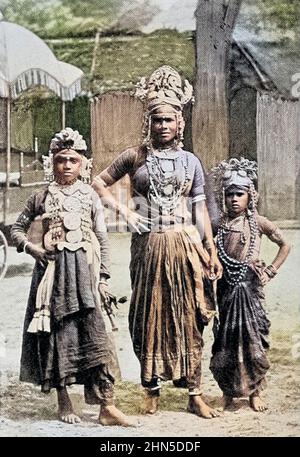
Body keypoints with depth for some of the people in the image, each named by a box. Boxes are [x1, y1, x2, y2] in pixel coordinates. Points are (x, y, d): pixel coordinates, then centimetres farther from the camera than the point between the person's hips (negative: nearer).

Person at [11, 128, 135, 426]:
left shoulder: (90, 197, 6)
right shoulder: (41, 198, 6)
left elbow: (102, 239, 6)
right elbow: (17, 228, 14)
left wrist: (103, 277, 0)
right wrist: (30, 247, -6)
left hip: (85, 269, 0)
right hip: (53, 268, 1)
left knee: (94, 334, -6)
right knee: (58, 333, 4)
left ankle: (107, 407, -5)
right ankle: (63, 402, 17)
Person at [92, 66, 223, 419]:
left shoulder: (190, 161, 8)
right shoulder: (135, 157, 4)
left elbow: (200, 208, 8)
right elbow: (99, 183, 10)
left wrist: (211, 251, 3)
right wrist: (124, 211, -3)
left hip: (185, 244, 1)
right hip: (148, 245, 0)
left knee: (188, 317, 2)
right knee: (150, 316, 5)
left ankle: (194, 393, 9)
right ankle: (151, 389, 17)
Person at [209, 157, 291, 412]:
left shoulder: (258, 223, 1)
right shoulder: (218, 225, 4)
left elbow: (285, 245, 10)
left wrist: (271, 271, 3)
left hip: (251, 287, -1)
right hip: (227, 288, 1)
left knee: (254, 339, 0)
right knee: (226, 340, 4)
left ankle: (255, 392, 14)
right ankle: (228, 393, 18)